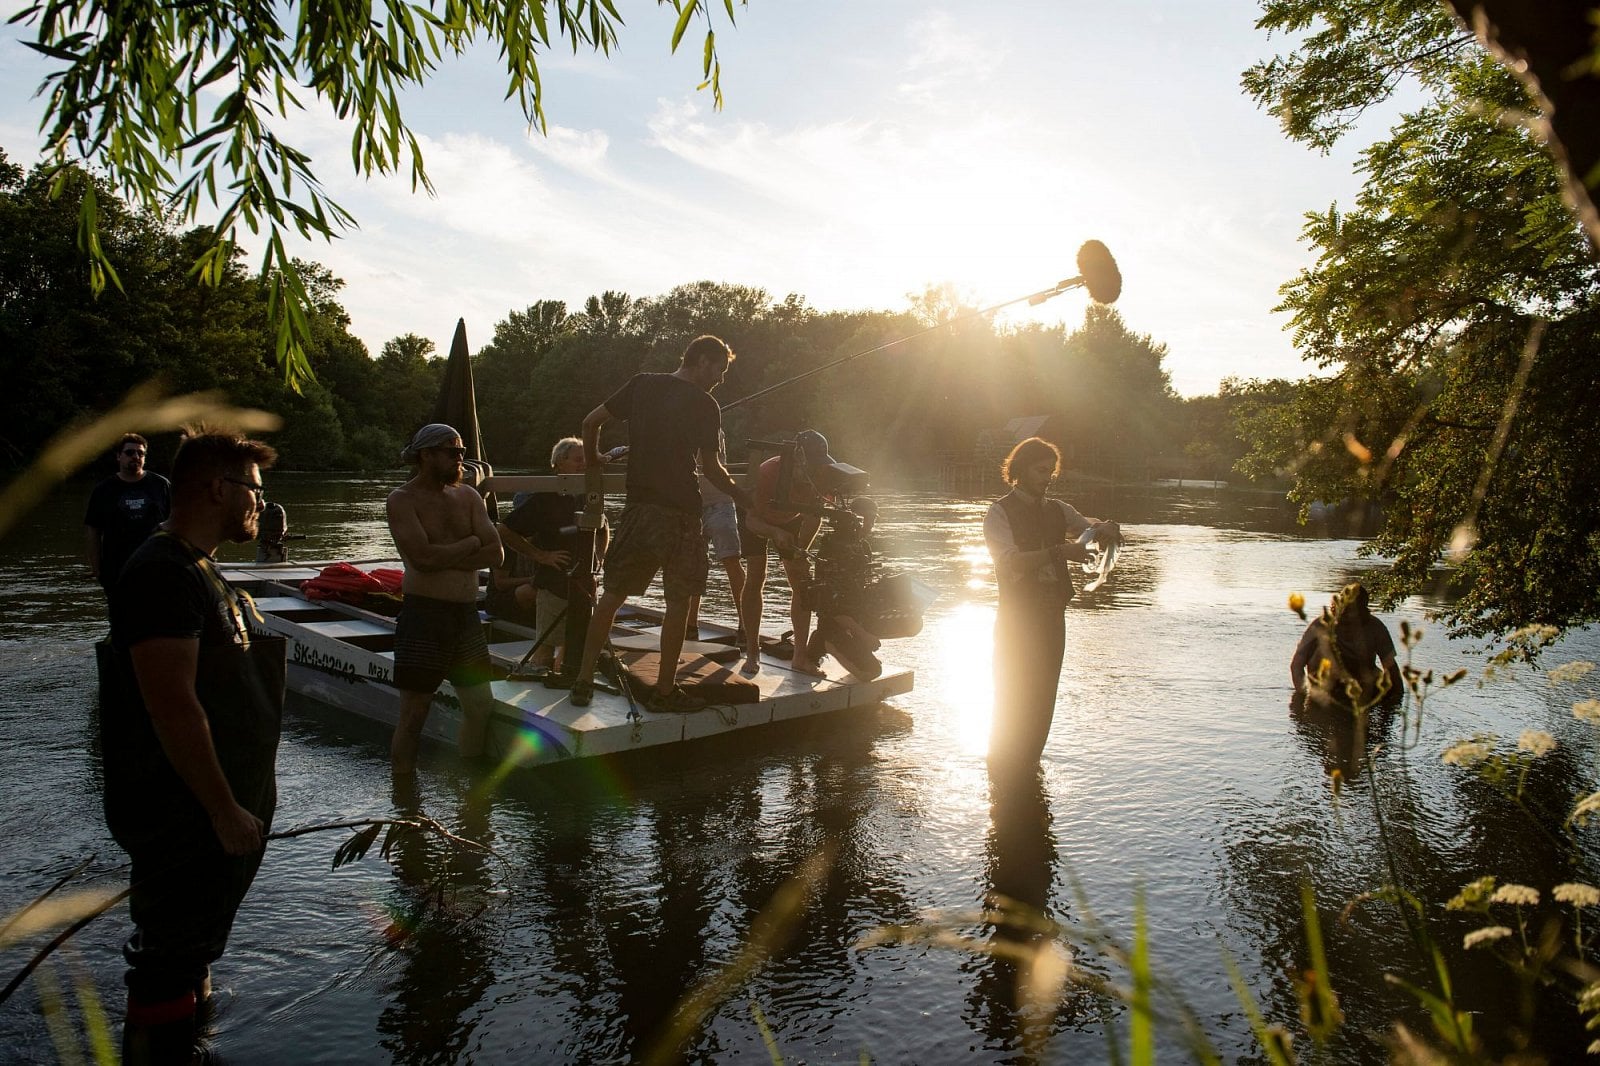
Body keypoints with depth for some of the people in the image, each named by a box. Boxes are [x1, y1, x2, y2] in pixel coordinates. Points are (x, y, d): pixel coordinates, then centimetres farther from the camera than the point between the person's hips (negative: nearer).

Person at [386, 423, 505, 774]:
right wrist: (471, 543, -6)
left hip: (467, 613, 6)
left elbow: (496, 554, 0)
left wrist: (445, 559, -12)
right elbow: (421, 556, -20)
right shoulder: (403, 499, -5)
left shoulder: (468, 496, 10)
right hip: (424, 613, -6)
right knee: (414, 713, -1)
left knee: (481, 706, 11)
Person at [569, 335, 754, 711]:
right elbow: (710, 467, 0)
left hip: (638, 507, 4)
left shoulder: (642, 385, 8)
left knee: (613, 593, 10)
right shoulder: (705, 405, -4)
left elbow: (590, 421, 7)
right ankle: (664, 690, 9)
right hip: (680, 512, -4)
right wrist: (742, 496, 15)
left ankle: (584, 680, 12)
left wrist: (593, 460, 24)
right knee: (678, 601, 5)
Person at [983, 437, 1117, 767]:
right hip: (1017, 616, -5)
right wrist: (1060, 552, -29)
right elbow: (1011, 561, -19)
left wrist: (1103, 527, -18)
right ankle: (1002, 768, 13)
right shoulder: (1000, 512, -6)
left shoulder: (1057, 510, 13)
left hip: (1052, 614, 6)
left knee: (1044, 695, 12)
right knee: (1014, 697, 0)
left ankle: (1029, 765, 26)